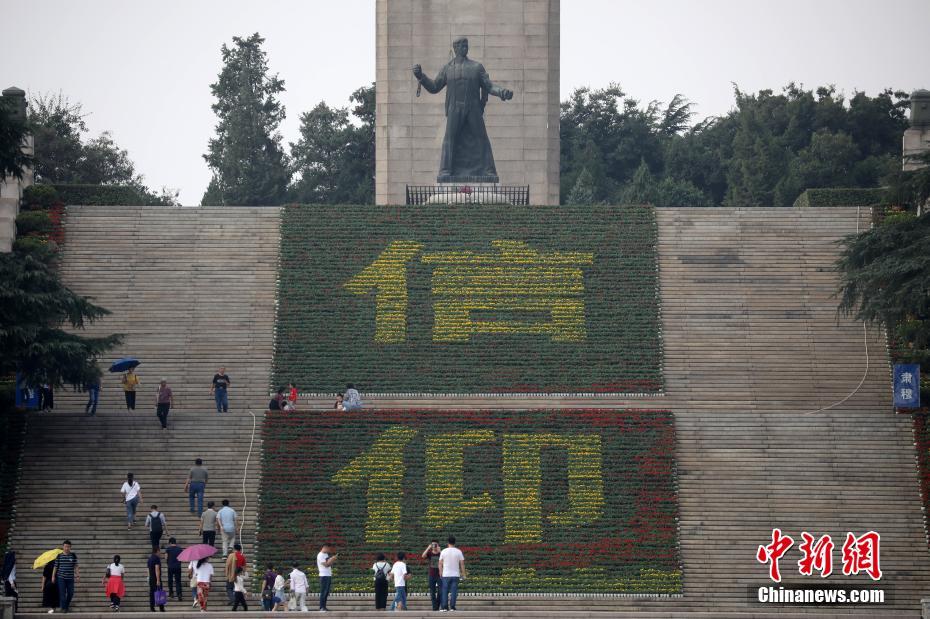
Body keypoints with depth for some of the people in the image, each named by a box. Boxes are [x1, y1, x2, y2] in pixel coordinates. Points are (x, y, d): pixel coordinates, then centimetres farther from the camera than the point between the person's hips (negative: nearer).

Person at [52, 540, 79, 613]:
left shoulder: (73, 556, 2)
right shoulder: (59, 556, 0)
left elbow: (76, 566, 2)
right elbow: (55, 567, 4)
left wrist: (78, 575, -2)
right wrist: (53, 576, 1)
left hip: (70, 577, 1)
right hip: (61, 577, -1)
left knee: (71, 593, 5)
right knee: (62, 593, -4)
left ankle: (67, 605, 27)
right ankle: (63, 608, 1)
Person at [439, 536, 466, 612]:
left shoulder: (444, 551, -1)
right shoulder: (458, 552, -1)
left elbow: (440, 563, 2)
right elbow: (462, 564, 0)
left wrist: (441, 573, 12)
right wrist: (463, 574, 7)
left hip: (446, 575, 0)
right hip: (455, 575, 0)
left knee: (445, 591, 5)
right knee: (454, 591, 1)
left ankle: (444, 607, 1)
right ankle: (452, 607, -4)